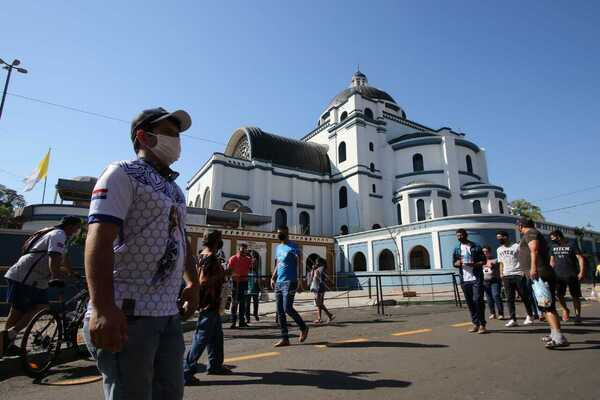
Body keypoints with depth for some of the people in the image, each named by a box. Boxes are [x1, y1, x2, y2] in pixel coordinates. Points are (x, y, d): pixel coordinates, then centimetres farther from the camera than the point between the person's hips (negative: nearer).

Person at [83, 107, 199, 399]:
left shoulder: (175, 190, 20)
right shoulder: (123, 173, -5)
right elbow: (99, 238, -17)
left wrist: (192, 283, 16)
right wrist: (103, 308, -27)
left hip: (169, 312, 8)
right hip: (128, 312, -8)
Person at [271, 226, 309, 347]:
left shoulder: (293, 246, -6)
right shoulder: (278, 247, 18)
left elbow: (298, 264, -13)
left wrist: (299, 279, -22)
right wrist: (273, 278, 14)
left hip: (289, 282, -8)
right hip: (278, 283, 8)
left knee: (287, 308, -10)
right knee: (280, 311, 6)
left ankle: (303, 328, 14)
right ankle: (285, 338, 13)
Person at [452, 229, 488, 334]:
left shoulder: (476, 247, 1)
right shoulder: (457, 249, 11)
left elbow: (483, 261, 0)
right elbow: (454, 263, 12)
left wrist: (474, 264, -17)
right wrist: (459, 263, -11)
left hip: (476, 278, -3)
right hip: (464, 280, 4)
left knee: (478, 300, -8)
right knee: (470, 302, 7)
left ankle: (482, 324, 1)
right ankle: (475, 324, 18)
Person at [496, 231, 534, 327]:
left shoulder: (516, 246, -3)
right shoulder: (499, 250, 12)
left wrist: (524, 270, -13)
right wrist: (501, 276, 9)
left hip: (518, 275, -4)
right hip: (506, 276, 4)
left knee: (524, 296, 5)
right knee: (509, 299, 2)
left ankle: (530, 316, 23)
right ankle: (513, 319, 4)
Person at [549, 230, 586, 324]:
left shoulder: (571, 245, -2)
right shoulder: (553, 247, 11)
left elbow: (580, 258, -5)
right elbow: (552, 261, 17)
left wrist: (581, 272, -14)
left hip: (572, 275, -3)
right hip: (558, 275, 3)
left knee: (575, 296, 2)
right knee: (558, 294, -4)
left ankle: (577, 315, 13)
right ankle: (565, 310, 20)